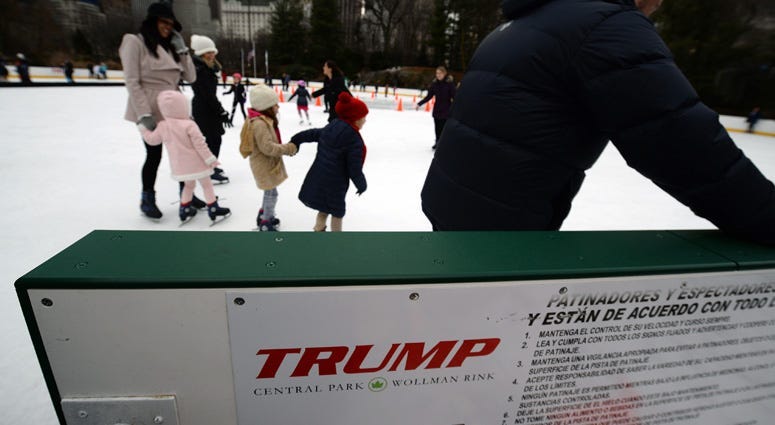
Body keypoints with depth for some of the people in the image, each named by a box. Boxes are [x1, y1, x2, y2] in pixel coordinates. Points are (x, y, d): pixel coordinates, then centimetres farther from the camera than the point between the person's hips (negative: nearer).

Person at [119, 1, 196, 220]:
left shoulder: (169, 47, 14)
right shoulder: (135, 42, -6)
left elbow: (191, 77, 7)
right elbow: (132, 82, -12)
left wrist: (182, 49, -1)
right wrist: (144, 114, -20)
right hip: (151, 112, -6)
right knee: (154, 155, 2)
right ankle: (147, 199, 20)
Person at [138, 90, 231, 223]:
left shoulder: (162, 126, -2)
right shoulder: (189, 125, -19)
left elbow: (152, 139, 11)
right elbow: (200, 144, -19)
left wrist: (142, 128, 28)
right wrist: (210, 159, -12)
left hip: (179, 166, 6)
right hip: (196, 164, -6)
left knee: (188, 185, 25)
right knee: (207, 185, 7)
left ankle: (184, 210, 28)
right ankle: (214, 211, 9)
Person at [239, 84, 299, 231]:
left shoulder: (263, 120, 7)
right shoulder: (260, 124, -27)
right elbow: (268, 147, -31)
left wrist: (287, 147, 4)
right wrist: (289, 148, -26)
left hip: (267, 163, 10)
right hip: (264, 165, -10)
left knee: (269, 191, 22)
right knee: (271, 193, 1)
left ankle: (264, 215, 40)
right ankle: (266, 223, 16)